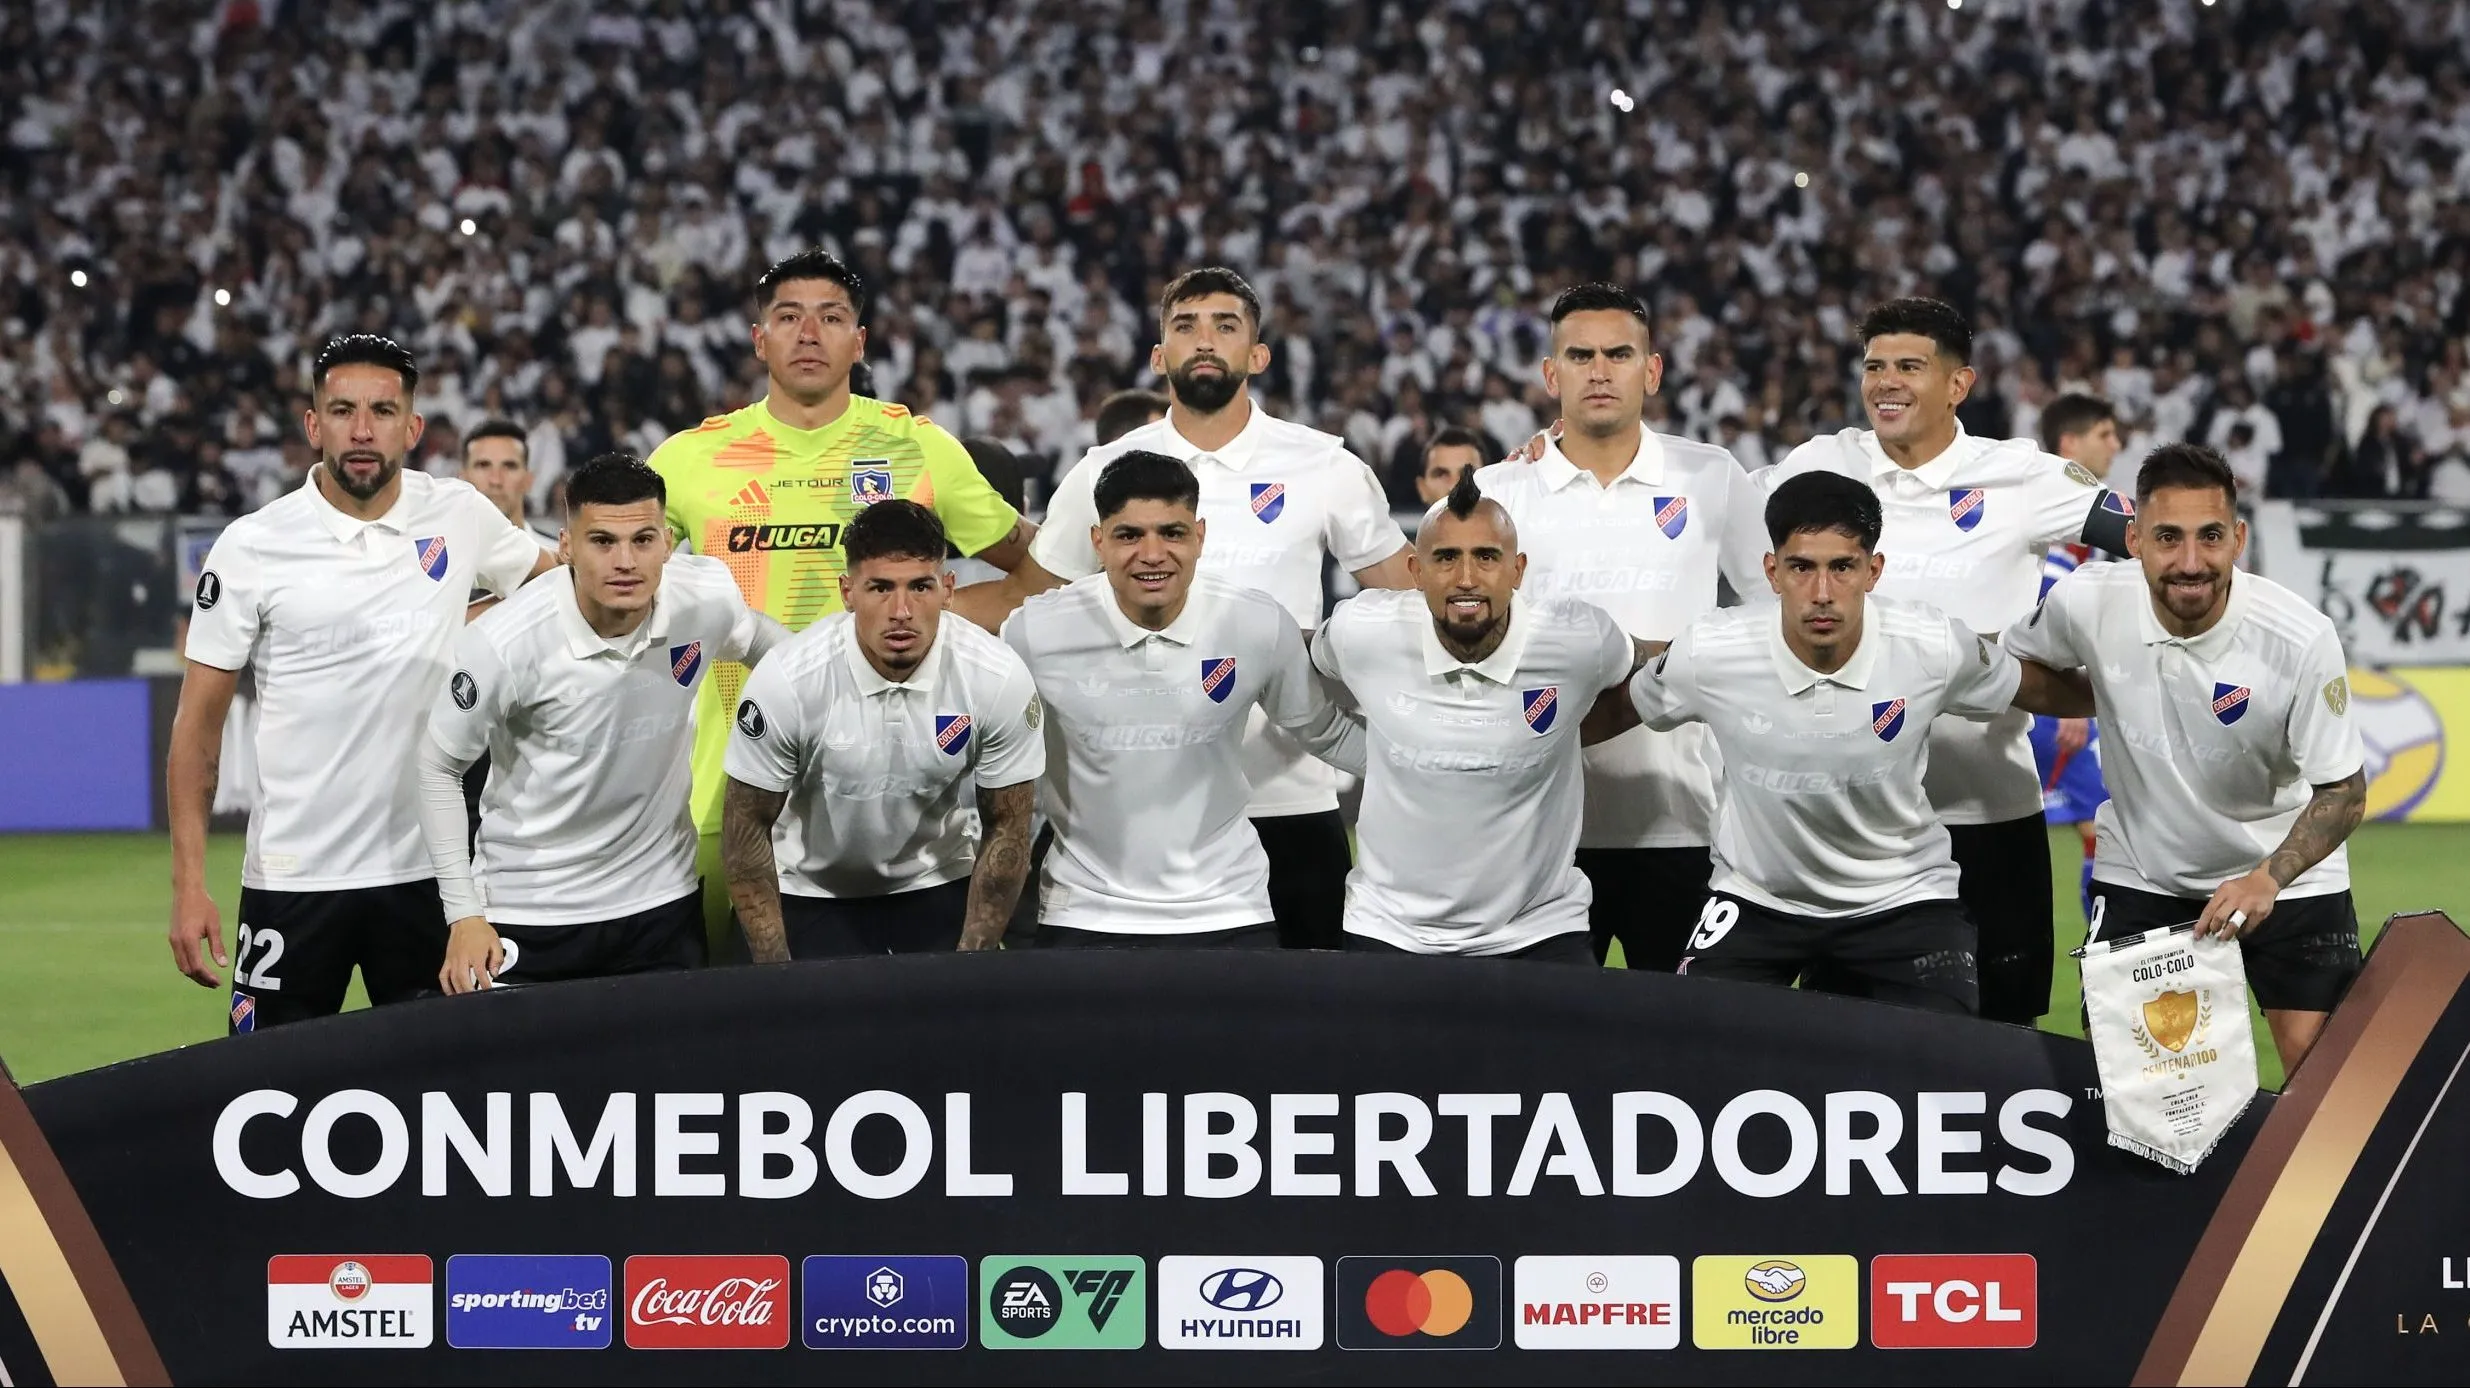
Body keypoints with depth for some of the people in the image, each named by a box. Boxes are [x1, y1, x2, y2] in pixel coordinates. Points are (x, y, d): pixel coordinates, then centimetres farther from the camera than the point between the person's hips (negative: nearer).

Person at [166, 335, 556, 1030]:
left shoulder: (459, 515, 2)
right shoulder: (252, 547, -4)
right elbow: (199, 721, -2)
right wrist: (189, 885, -8)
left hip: (427, 869, 2)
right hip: (293, 875, -2)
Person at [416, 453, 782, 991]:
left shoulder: (707, 598, -13)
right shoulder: (506, 643, -22)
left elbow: (762, 643, 13)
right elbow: (439, 767, -9)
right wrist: (464, 914, -11)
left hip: (661, 901, 3)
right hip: (527, 914, -3)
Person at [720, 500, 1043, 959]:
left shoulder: (1000, 680, -21)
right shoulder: (787, 682, -25)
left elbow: (1005, 828, -9)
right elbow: (748, 827, -13)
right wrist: (777, 974, -15)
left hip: (943, 886, 1)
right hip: (812, 893, -1)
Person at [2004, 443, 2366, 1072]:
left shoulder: (2301, 637, -26)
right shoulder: (2084, 603, -20)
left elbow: (2344, 792, -17)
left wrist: (2267, 878, -31)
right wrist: (2104, 696, -12)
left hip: (2286, 874, -2)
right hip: (2141, 873, 2)